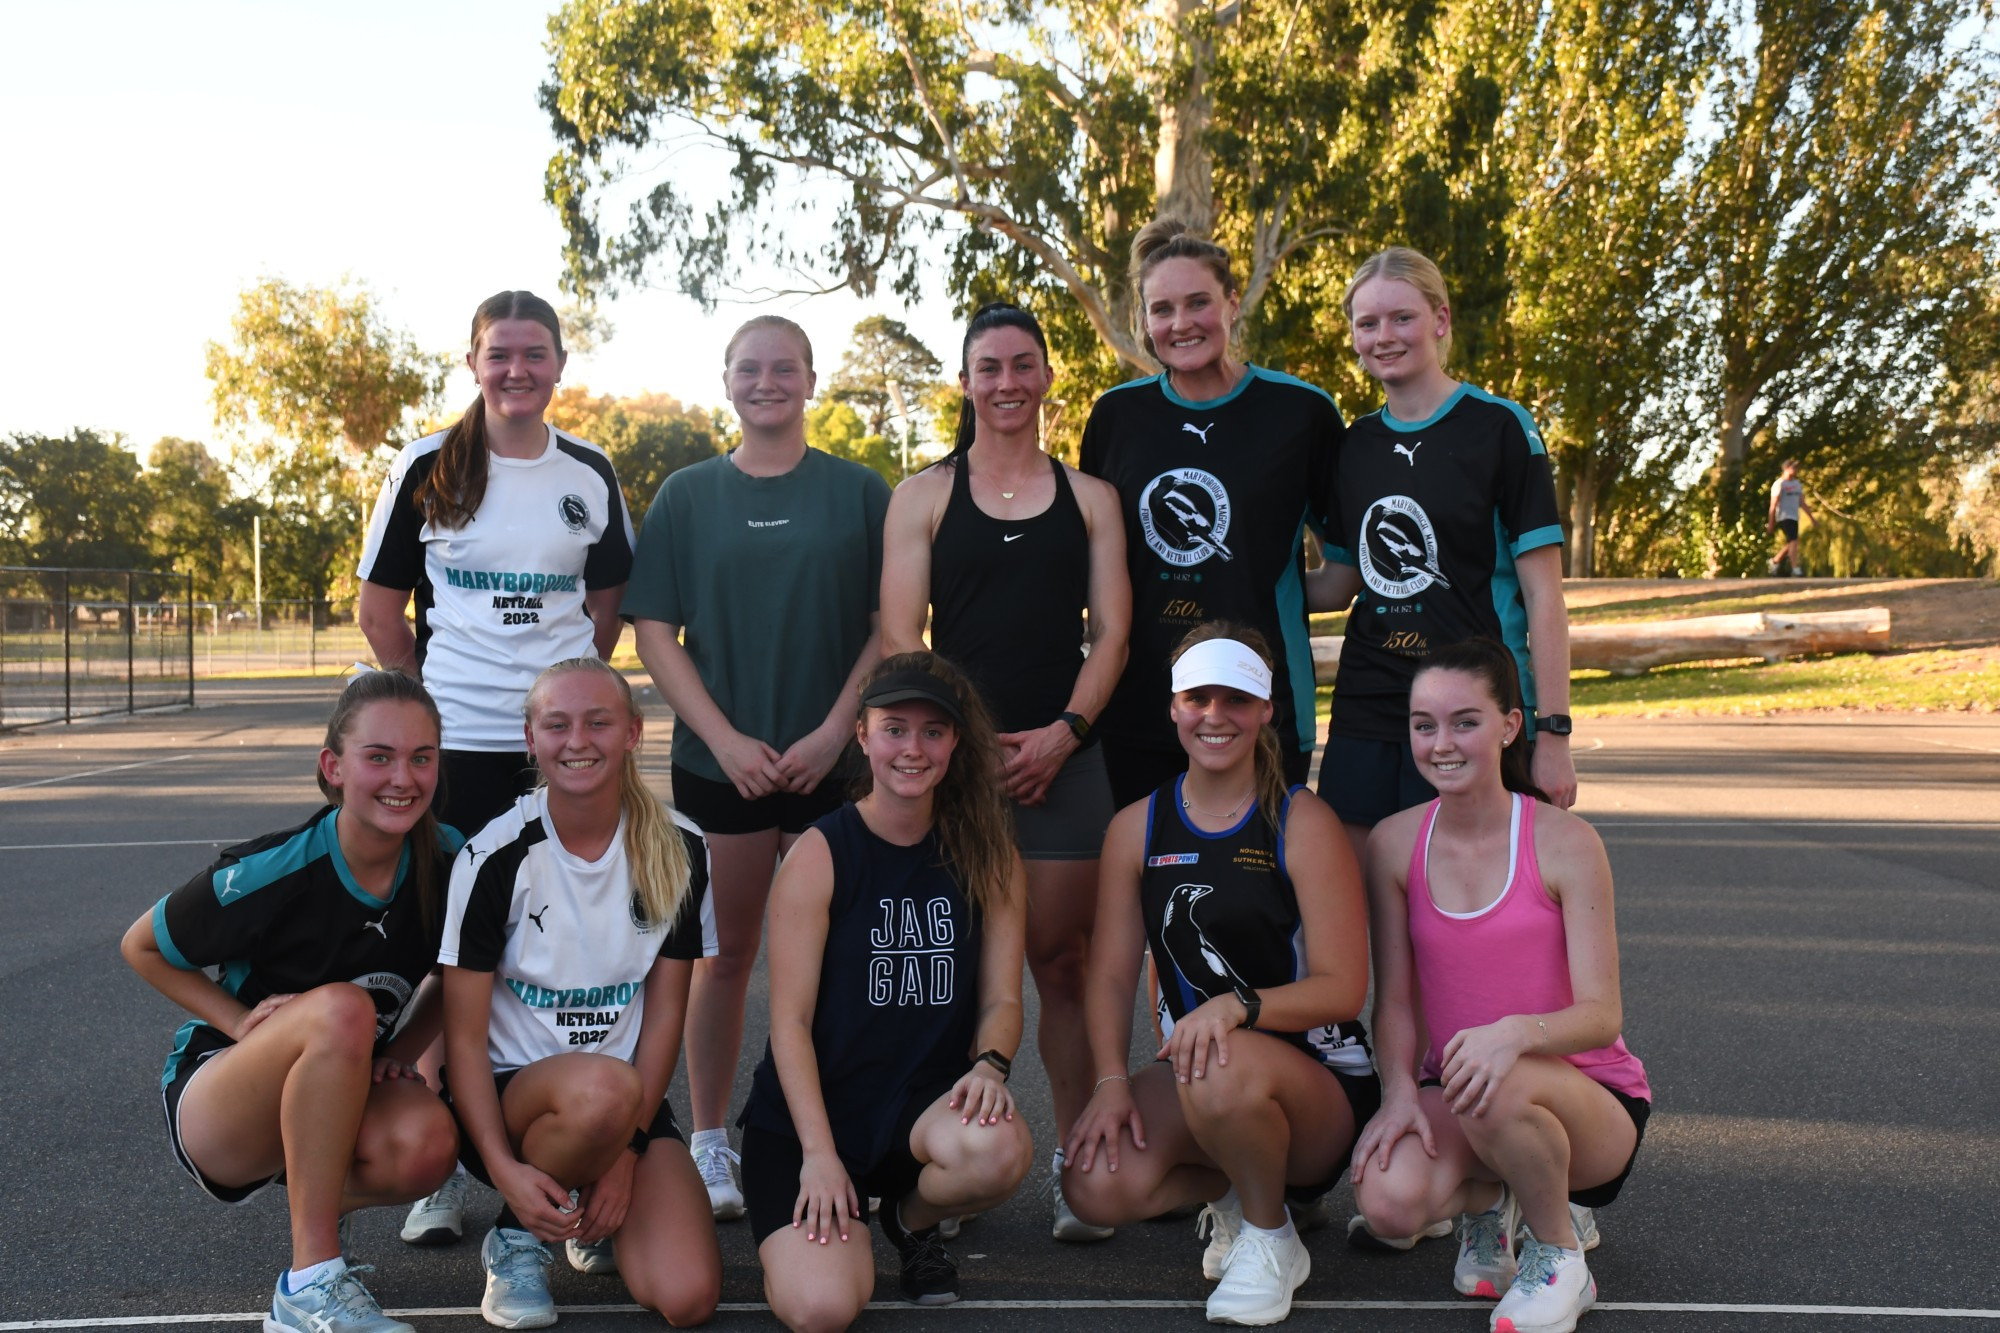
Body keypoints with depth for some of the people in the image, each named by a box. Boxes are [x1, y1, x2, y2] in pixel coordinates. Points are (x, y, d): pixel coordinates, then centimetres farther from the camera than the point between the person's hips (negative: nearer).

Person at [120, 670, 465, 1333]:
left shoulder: (448, 860, -12)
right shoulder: (266, 874, -22)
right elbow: (141, 947, -5)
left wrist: (405, 1047, -10)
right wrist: (246, 1024, -16)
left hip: (344, 1099, 4)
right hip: (213, 1101, -3)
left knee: (426, 1144, -33)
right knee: (340, 1009, -36)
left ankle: (321, 1204, 5)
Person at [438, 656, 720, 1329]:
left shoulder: (677, 850, -3)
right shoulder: (497, 857, -12)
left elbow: (665, 1014, 0)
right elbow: (464, 1035, -10)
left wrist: (626, 1147, -9)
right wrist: (504, 1167, -21)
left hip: (631, 1099, 3)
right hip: (507, 1093, -3)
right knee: (603, 1087, -39)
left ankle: (590, 1216, 16)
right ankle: (518, 1235, -7)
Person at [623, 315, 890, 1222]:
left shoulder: (858, 493, 5)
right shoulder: (687, 495, 7)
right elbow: (654, 631, 2)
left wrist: (835, 730, -10)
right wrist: (726, 739, -8)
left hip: (835, 760, 0)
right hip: (720, 761, 0)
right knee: (727, 952, 6)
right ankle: (709, 1145, 18)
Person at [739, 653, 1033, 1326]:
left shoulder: (987, 856, 2)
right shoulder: (819, 855, -7)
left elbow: (1002, 998, 3)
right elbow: (791, 1021, -8)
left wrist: (989, 1064, -20)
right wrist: (818, 1155, -15)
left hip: (925, 1102, 2)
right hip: (807, 1115, -2)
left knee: (999, 1150, -34)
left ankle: (913, 1219, 4)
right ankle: (822, 1220, 15)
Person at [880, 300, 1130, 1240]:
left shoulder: (1089, 498, 13)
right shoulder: (924, 495, 9)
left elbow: (1111, 633, 7)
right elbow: (900, 637, 2)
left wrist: (1062, 733, -8)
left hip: (1061, 758, 1)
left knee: (1062, 965, 1)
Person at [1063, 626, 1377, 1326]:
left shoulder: (1303, 824, -9)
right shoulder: (1137, 827, 4)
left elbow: (1343, 987, -13)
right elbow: (1110, 974, 2)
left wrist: (1237, 1004, -31)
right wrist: (1111, 1079, -15)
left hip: (1317, 1079, -3)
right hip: (1191, 1071, 3)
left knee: (1223, 1072, -38)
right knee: (1097, 1186, -25)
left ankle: (1272, 1237, -5)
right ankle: (1231, 1192, 9)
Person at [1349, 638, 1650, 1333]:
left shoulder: (1564, 842, -12)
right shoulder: (1396, 842, -2)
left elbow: (1601, 1014, -16)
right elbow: (1394, 998, 1)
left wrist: (1517, 1032, -37)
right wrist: (1399, 1089, -18)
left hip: (1590, 1097, -2)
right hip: (1453, 1095, 3)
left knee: (1500, 1088, -39)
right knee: (1389, 1201, -30)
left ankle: (1560, 1254, -6)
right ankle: (1488, 1201, 9)